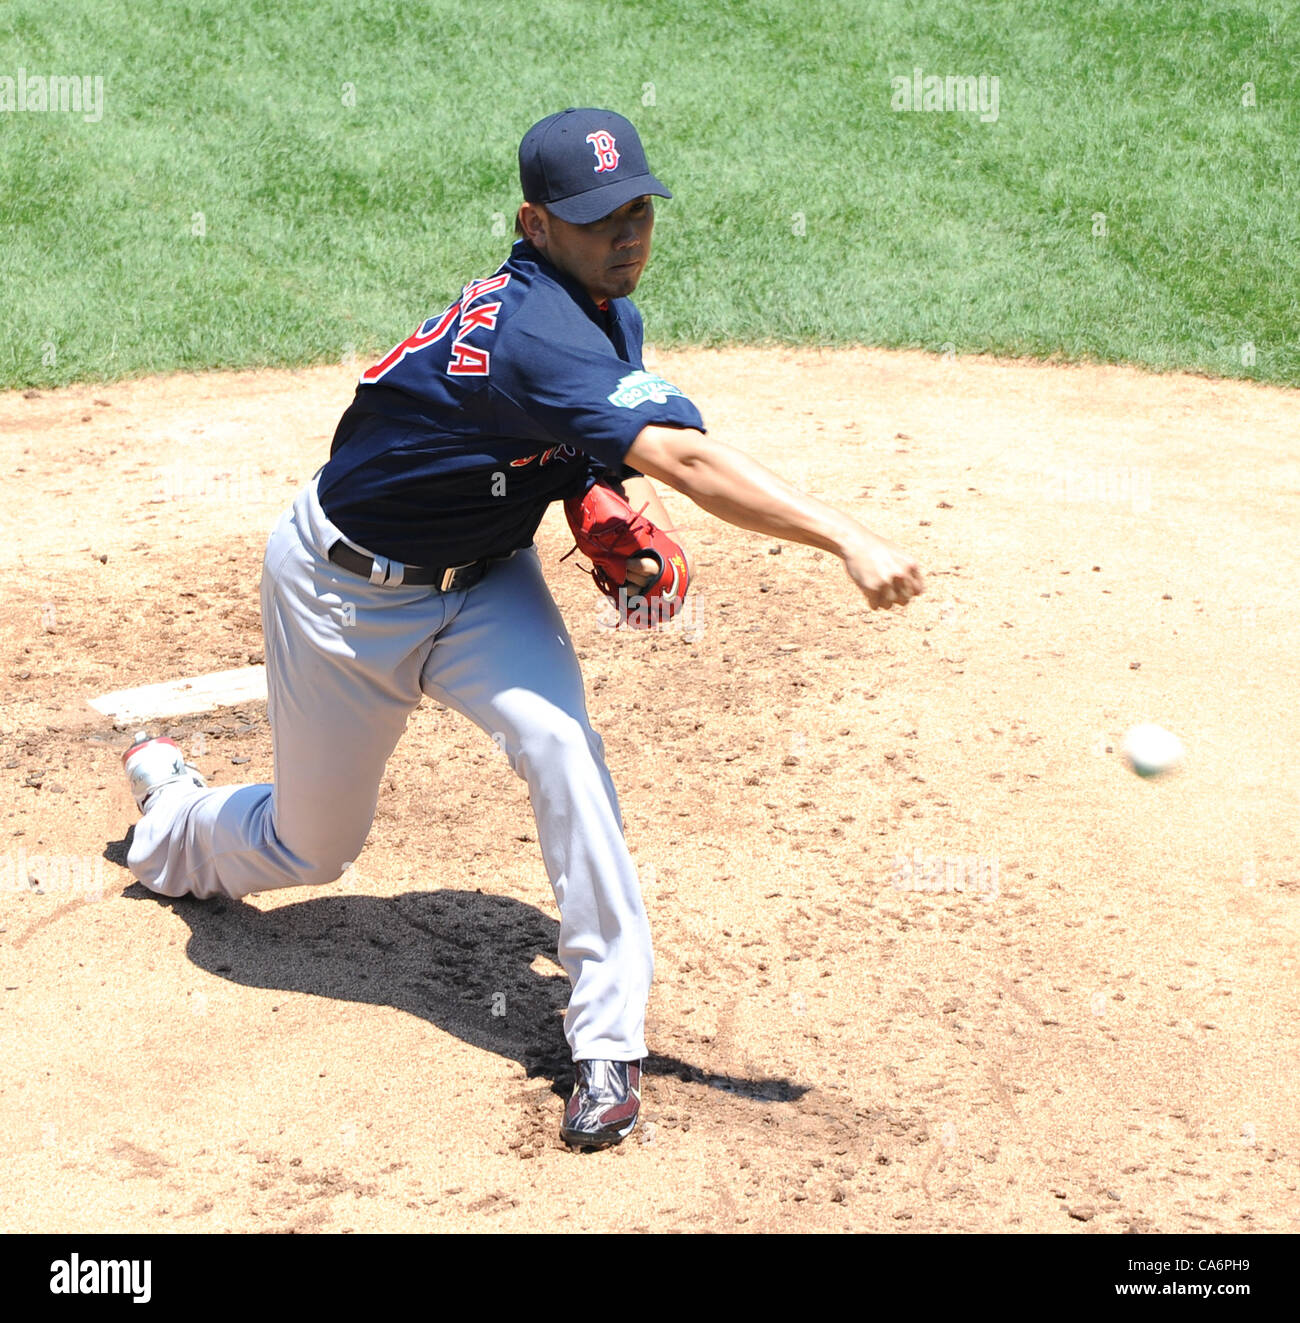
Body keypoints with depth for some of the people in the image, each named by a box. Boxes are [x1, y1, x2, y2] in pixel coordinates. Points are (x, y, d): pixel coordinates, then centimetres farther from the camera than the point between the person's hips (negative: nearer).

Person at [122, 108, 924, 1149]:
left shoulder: (609, 313, -5)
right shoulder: (537, 331, -34)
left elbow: (630, 450, 12)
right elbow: (684, 457, -45)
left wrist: (630, 512, -10)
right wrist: (847, 540, -52)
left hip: (482, 578, 6)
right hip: (346, 590, -6)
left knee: (559, 739, -24)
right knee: (311, 847, 11)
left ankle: (609, 1038, -18)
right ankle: (163, 790, 46)